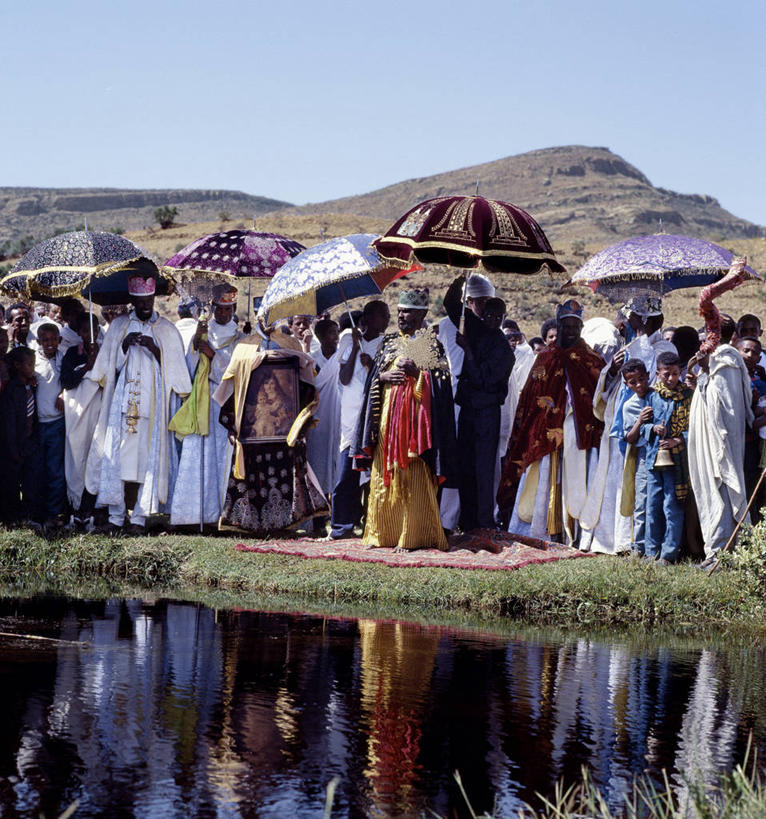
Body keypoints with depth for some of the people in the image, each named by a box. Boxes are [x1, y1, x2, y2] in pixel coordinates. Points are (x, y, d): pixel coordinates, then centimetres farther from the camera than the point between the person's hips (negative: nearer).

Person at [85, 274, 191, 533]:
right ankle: (115, 515, -2)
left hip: (153, 402, -1)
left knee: (149, 456, -5)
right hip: (123, 401, 1)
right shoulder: (118, 326, 12)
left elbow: (174, 370, 4)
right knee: (116, 455, -6)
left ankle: (140, 517, -2)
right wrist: (125, 346, -5)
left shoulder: (166, 330, 8)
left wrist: (155, 350, -11)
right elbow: (109, 366, 12)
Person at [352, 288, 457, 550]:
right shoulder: (389, 342, 17)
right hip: (387, 415, 5)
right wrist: (384, 376, -5)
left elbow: (440, 379, -6)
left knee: (414, 478, -8)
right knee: (386, 474, 4)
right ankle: (384, 532, 9)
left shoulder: (430, 343, 1)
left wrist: (417, 373, -21)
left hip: (415, 416, -5)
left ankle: (414, 535, -7)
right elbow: (372, 376, 16)